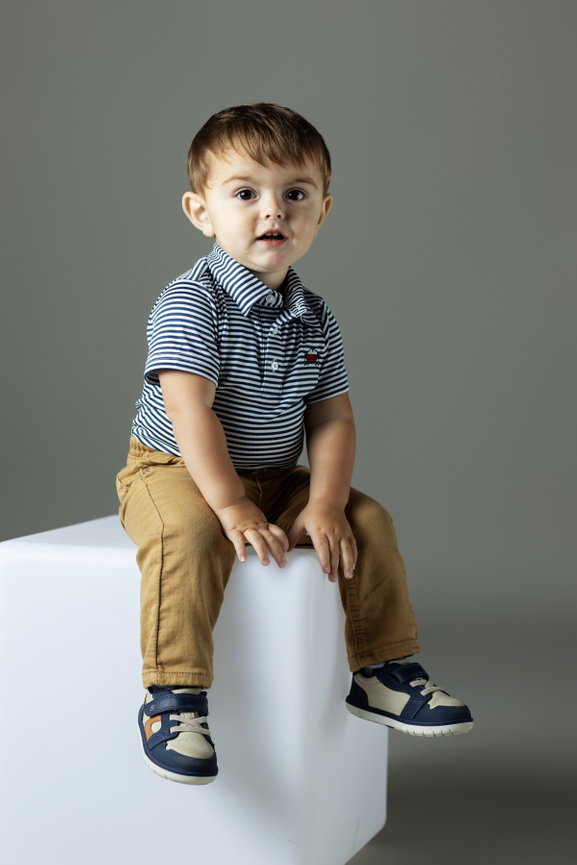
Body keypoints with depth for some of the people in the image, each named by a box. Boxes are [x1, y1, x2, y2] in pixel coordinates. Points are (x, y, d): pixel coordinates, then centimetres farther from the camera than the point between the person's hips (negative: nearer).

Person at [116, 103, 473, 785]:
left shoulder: (316, 319, 3)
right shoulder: (190, 302, -17)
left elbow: (332, 419, 0)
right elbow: (189, 412, -25)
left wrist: (324, 505, -15)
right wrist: (233, 507, -32)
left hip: (275, 479, 6)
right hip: (174, 472, -6)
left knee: (369, 523, -5)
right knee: (188, 535, -35)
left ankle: (381, 671, 10)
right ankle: (173, 698, -26)